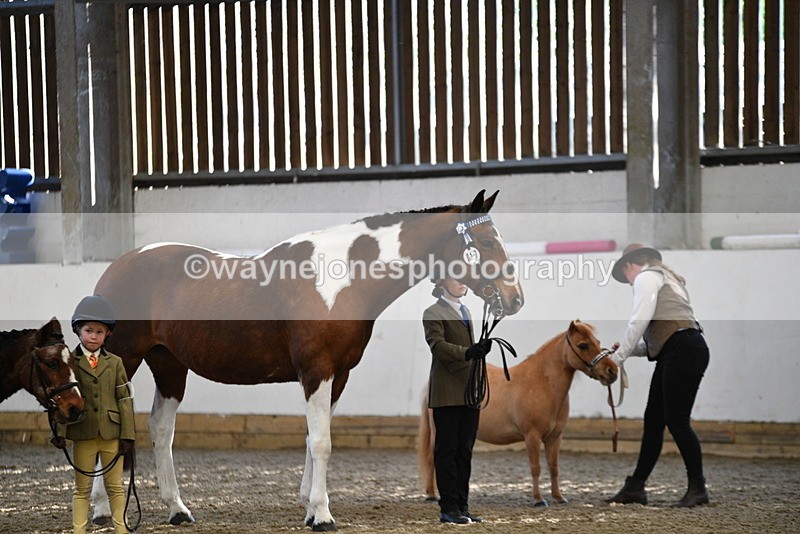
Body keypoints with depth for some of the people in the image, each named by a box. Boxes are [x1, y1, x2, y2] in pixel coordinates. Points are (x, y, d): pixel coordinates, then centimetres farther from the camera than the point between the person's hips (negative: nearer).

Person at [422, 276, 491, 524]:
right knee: (447, 450, -4)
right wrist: (467, 352, -33)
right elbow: (437, 344, -20)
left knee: (465, 451, 8)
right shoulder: (434, 313, -4)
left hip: (469, 391, 7)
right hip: (448, 393, -7)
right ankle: (448, 508, -3)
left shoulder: (465, 311, 20)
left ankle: (462, 506, 11)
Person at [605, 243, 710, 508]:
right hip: (674, 355, 10)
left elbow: (639, 321, -13)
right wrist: (629, 349, 16)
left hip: (684, 351, -10)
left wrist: (619, 357, -7)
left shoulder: (646, 277, 0)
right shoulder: (667, 280, 30)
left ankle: (697, 488, -6)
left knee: (677, 421, -9)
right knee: (653, 421, 9)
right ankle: (635, 487, 11)